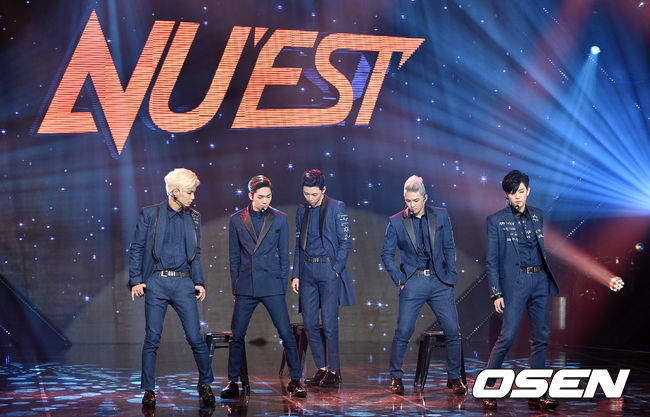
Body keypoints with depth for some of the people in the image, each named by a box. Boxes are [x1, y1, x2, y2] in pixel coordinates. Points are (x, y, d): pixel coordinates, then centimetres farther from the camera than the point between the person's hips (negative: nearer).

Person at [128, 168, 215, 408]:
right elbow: (136, 249, 2)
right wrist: (136, 281, -6)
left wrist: (199, 282, 7)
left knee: (195, 337, -2)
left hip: (183, 283, 2)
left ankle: (205, 384, 16)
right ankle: (149, 390, 12)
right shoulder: (149, 214, 1)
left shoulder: (193, 217, 11)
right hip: (156, 282, -2)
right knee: (152, 339, 1)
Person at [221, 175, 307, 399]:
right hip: (245, 286, 1)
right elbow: (234, 256, 11)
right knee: (237, 335, 3)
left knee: (286, 333, -4)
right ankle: (232, 382, 16)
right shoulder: (237, 219, 5)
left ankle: (295, 381, 8)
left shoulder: (280, 219, 3)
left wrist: (283, 285, 3)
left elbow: (284, 255, 6)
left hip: (272, 285, -1)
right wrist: (235, 286, 7)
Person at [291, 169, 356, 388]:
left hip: (329, 270, -5)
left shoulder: (337, 207, -2)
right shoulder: (302, 211, 13)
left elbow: (346, 241, -3)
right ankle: (321, 368, 15)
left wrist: (336, 268, -11)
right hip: (307, 271, 5)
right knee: (310, 323, 4)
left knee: (329, 322, -7)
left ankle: (334, 371, 2)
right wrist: (296, 275, 10)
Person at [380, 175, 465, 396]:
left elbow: (449, 248, 9)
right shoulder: (396, 222, 0)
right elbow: (387, 253, 6)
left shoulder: (441, 216, 4)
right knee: (403, 332, -3)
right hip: (413, 283, -1)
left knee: (452, 330, 0)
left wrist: (451, 276, 2)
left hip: (440, 282, 2)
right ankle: (396, 376, 15)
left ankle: (454, 377, 16)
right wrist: (399, 278, -3)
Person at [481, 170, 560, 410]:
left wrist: (549, 278, 14)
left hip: (539, 281, 5)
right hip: (515, 282, -5)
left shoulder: (537, 215, 11)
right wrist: (496, 293, -10)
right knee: (507, 337, -10)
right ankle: (487, 388, 3)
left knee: (540, 337, 6)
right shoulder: (496, 220, -3)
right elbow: (492, 260, -4)